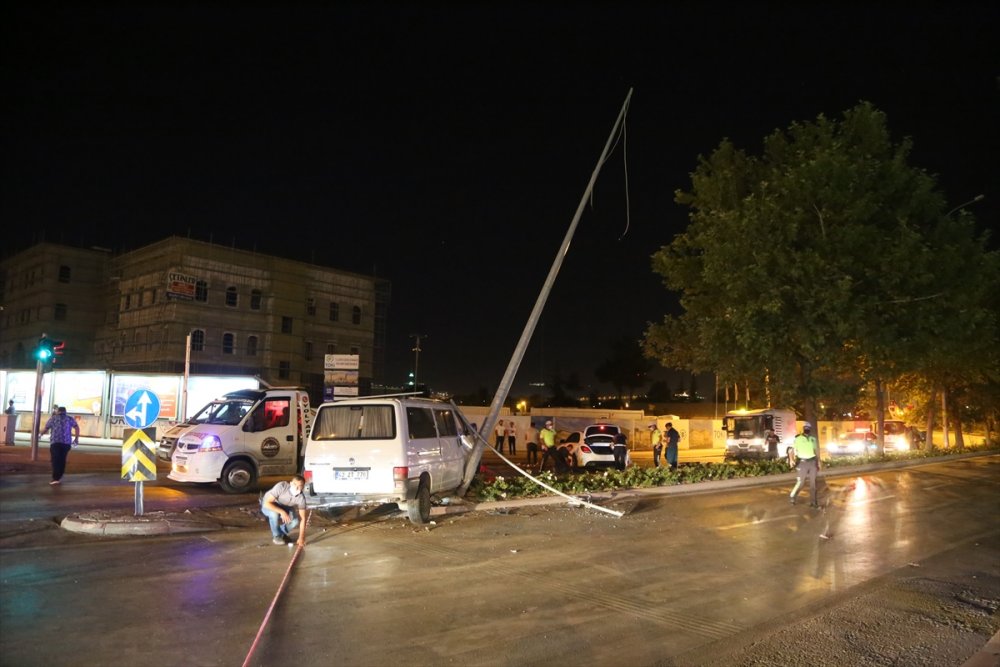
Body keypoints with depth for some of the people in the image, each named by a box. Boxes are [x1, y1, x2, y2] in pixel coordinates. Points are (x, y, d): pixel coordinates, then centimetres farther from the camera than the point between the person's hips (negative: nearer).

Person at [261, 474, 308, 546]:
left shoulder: (301, 498, -24)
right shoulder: (281, 486, -35)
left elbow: (302, 519, -22)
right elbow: (267, 503, -37)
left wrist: (301, 537, -30)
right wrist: (282, 512, -47)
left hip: (284, 507, 3)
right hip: (268, 506, -3)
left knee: (295, 522, -23)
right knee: (274, 513, -37)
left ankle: (282, 533, 10)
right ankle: (277, 536, -10)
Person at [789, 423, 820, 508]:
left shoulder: (813, 439, 10)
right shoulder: (797, 439, -4)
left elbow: (816, 451, 15)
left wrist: (818, 463, 12)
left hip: (812, 462, 4)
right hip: (803, 462, -4)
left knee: (813, 482, 4)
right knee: (800, 482, -3)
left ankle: (813, 501, 10)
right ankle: (792, 497, 17)